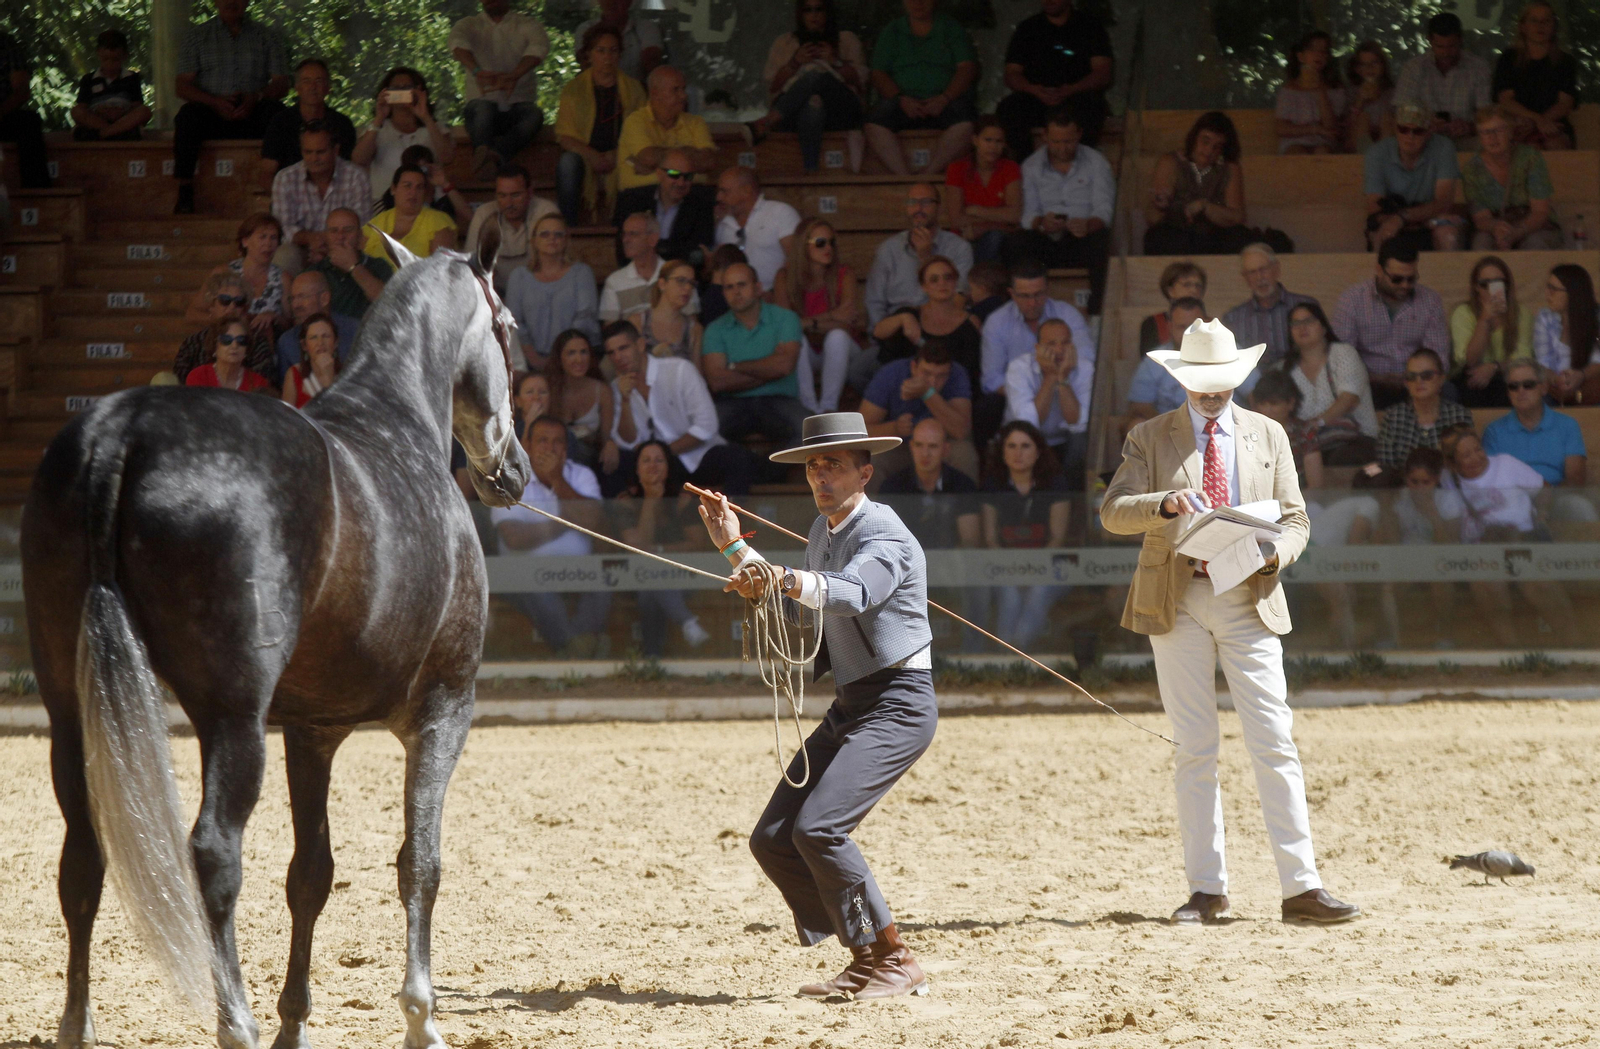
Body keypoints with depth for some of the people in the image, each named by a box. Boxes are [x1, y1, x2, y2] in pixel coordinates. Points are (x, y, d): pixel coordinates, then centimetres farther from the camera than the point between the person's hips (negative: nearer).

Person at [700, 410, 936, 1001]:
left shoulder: (883, 534, -15)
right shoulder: (823, 532, 13)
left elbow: (852, 594, -37)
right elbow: (797, 614, 25)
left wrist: (780, 575, -53)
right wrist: (734, 547, 22)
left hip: (899, 703, -9)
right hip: (849, 705, 9)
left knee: (818, 829, -23)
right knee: (772, 840, 2)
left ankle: (894, 961, -11)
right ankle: (868, 961, 11)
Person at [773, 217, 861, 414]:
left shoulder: (844, 275, -8)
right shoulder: (785, 278, -6)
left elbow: (846, 320, -20)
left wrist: (806, 323, -22)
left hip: (837, 353, 0)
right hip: (805, 356, 0)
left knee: (837, 336, -33)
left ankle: (828, 408, -32)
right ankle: (810, 410, -35)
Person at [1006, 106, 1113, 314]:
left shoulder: (1097, 163, 7)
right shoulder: (1031, 166, 10)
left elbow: (1105, 212, -5)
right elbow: (1028, 215, 1)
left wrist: (1089, 225, -30)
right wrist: (1041, 223, -25)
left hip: (1084, 239, -1)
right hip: (1047, 242, 1)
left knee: (1103, 241, -37)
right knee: (1015, 243, -31)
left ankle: (1098, 312, -32)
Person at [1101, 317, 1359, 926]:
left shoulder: (1268, 436, 12)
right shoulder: (1150, 438, 7)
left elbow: (1295, 519, 11)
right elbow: (1112, 512, -4)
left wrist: (1273, 554, -11)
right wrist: (1165, 503, -24)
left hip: (1249, 602, 1)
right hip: (1178, 602, -1)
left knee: (1274, 745, -6)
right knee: (1194, 750, 2)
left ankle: (1301, 887, -7)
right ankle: (1206, 890, 6)